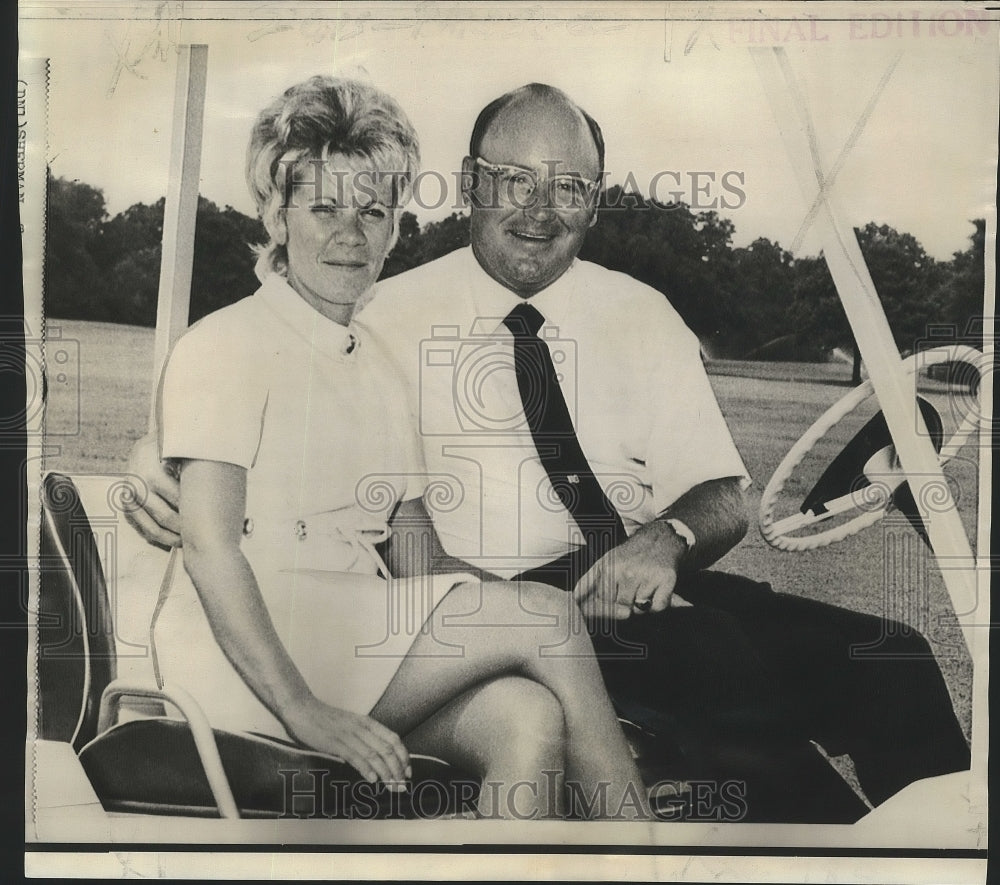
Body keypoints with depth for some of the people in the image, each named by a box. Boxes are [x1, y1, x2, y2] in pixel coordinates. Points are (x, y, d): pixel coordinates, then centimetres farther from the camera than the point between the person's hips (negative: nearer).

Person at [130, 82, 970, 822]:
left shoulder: (643, 315, 14)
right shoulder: (390, 313, 10)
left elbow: (723, 496, 10)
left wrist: (667, 538, -12)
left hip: (627, 591, 4)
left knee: (890, 662, -19)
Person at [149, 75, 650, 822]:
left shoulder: (376, 360, 19)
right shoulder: (226, 343, -3)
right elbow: (209, 546, -12)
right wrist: (305, 712, -21)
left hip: (365, 641, 6)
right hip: (246, 663, -6)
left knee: (530, 718, -24)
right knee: (546, 617, -17)